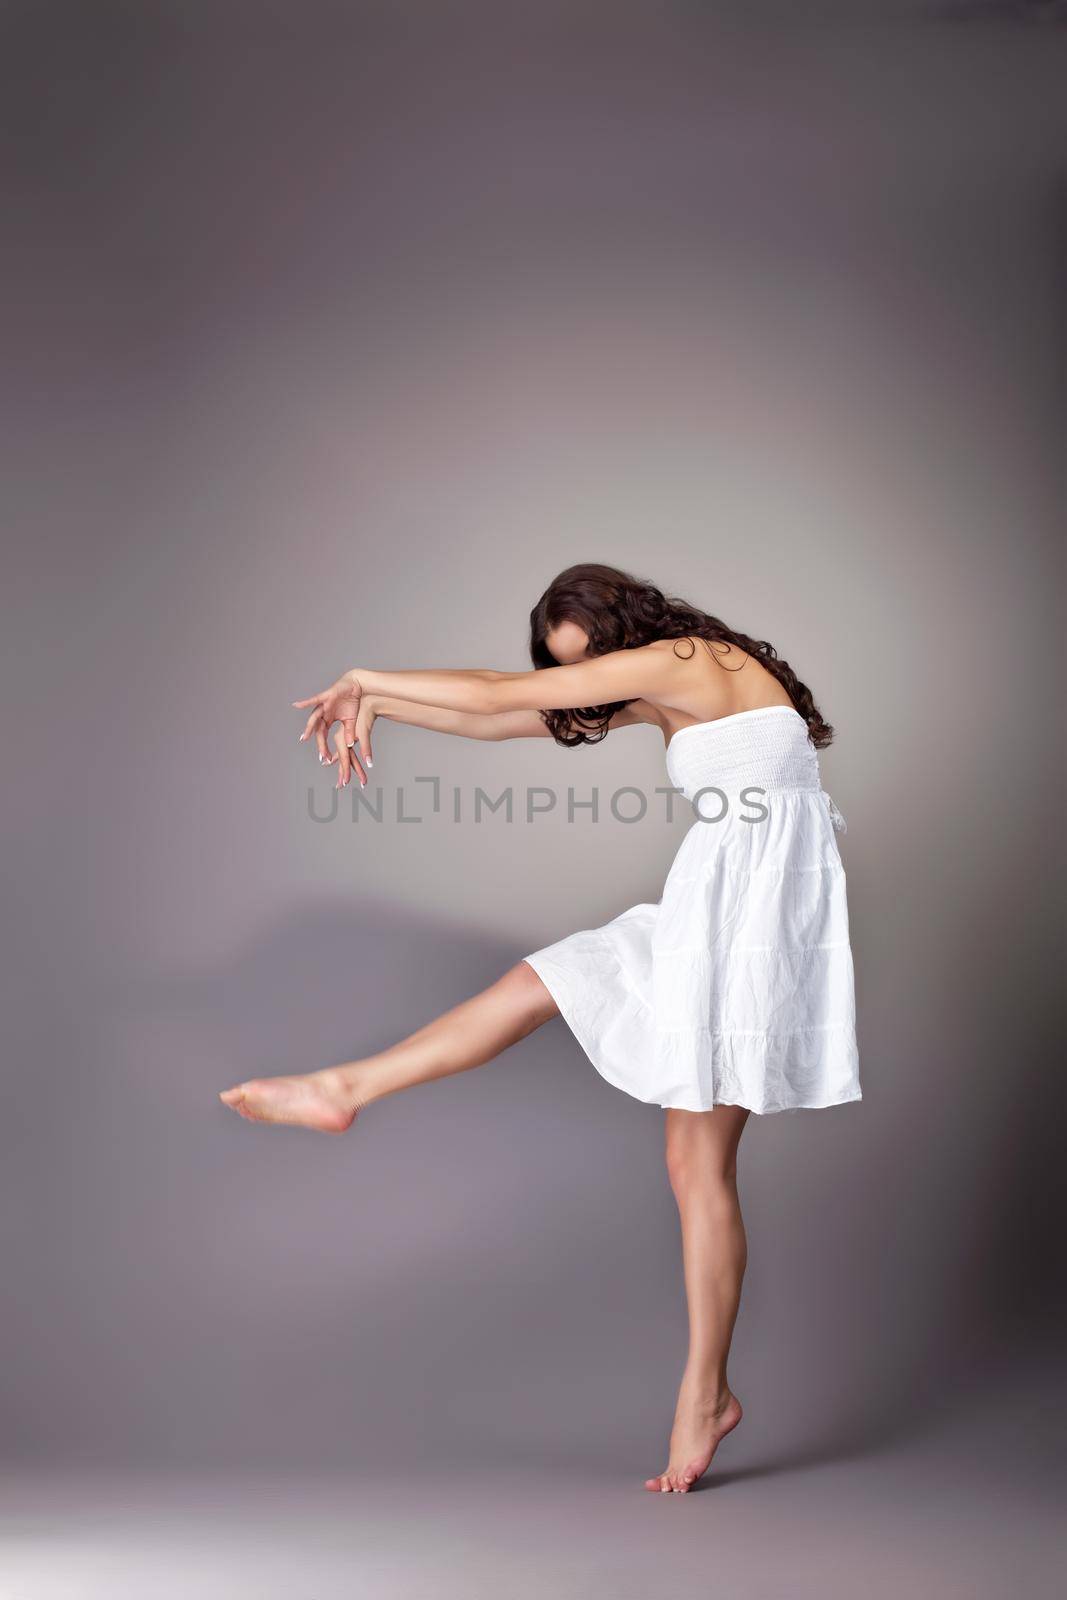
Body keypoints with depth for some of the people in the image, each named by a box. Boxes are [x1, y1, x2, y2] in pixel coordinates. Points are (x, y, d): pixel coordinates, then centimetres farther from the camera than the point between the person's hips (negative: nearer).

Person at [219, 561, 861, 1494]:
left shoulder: (681, 659, -10)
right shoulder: (667, 693, 16)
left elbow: (502, 695, -9)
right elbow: (505, 720, 18)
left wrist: (368, 681, 2)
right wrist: (376, 706, 16)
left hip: (754, 903, -9)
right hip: (717, 903, 9)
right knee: (541, 982, 11)